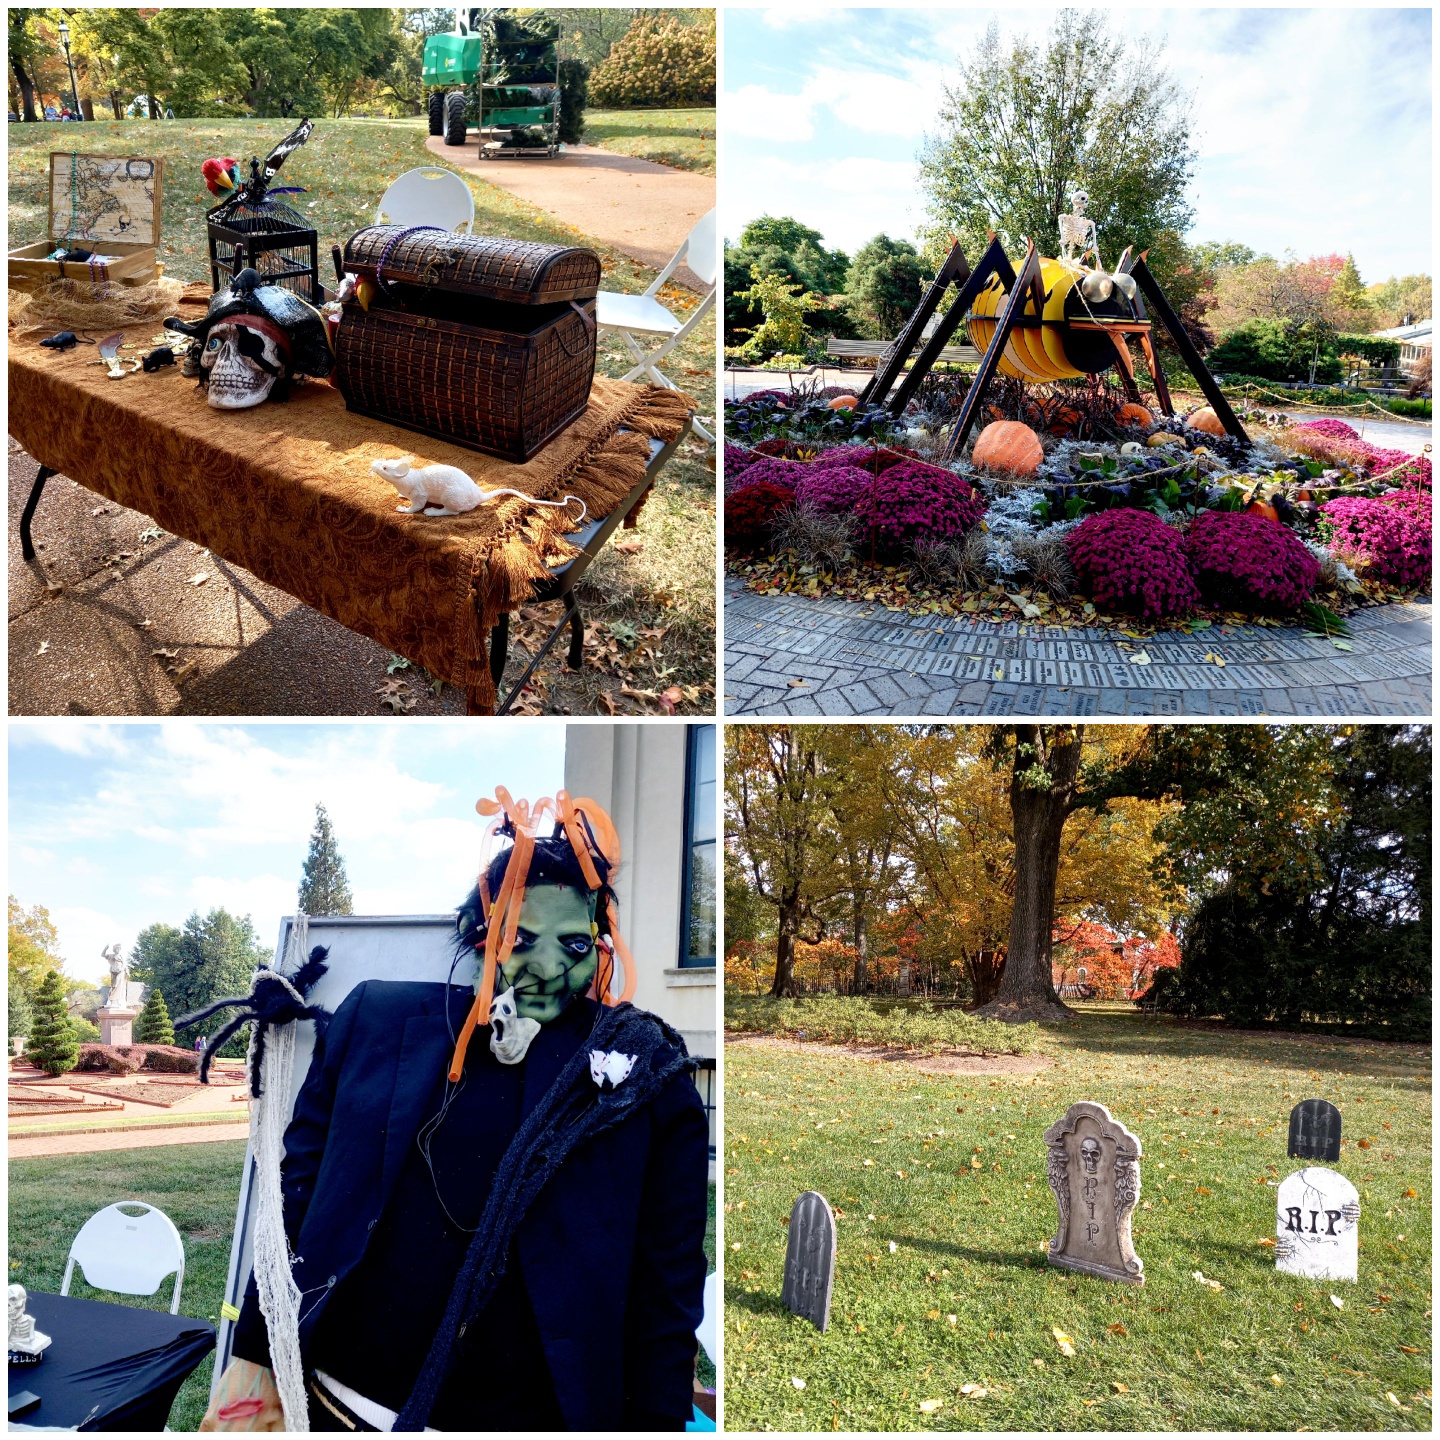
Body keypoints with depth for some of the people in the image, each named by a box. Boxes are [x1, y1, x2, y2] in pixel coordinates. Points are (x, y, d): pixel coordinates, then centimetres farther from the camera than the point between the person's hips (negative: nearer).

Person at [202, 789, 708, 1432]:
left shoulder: (647, 1078, -7)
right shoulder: (377, 1018, -2)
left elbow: (666, 1292, -4)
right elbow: (300, 1191, 5)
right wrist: (254, 1358, 5)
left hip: (527, 1418, -2)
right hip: (340, 1403, 2)